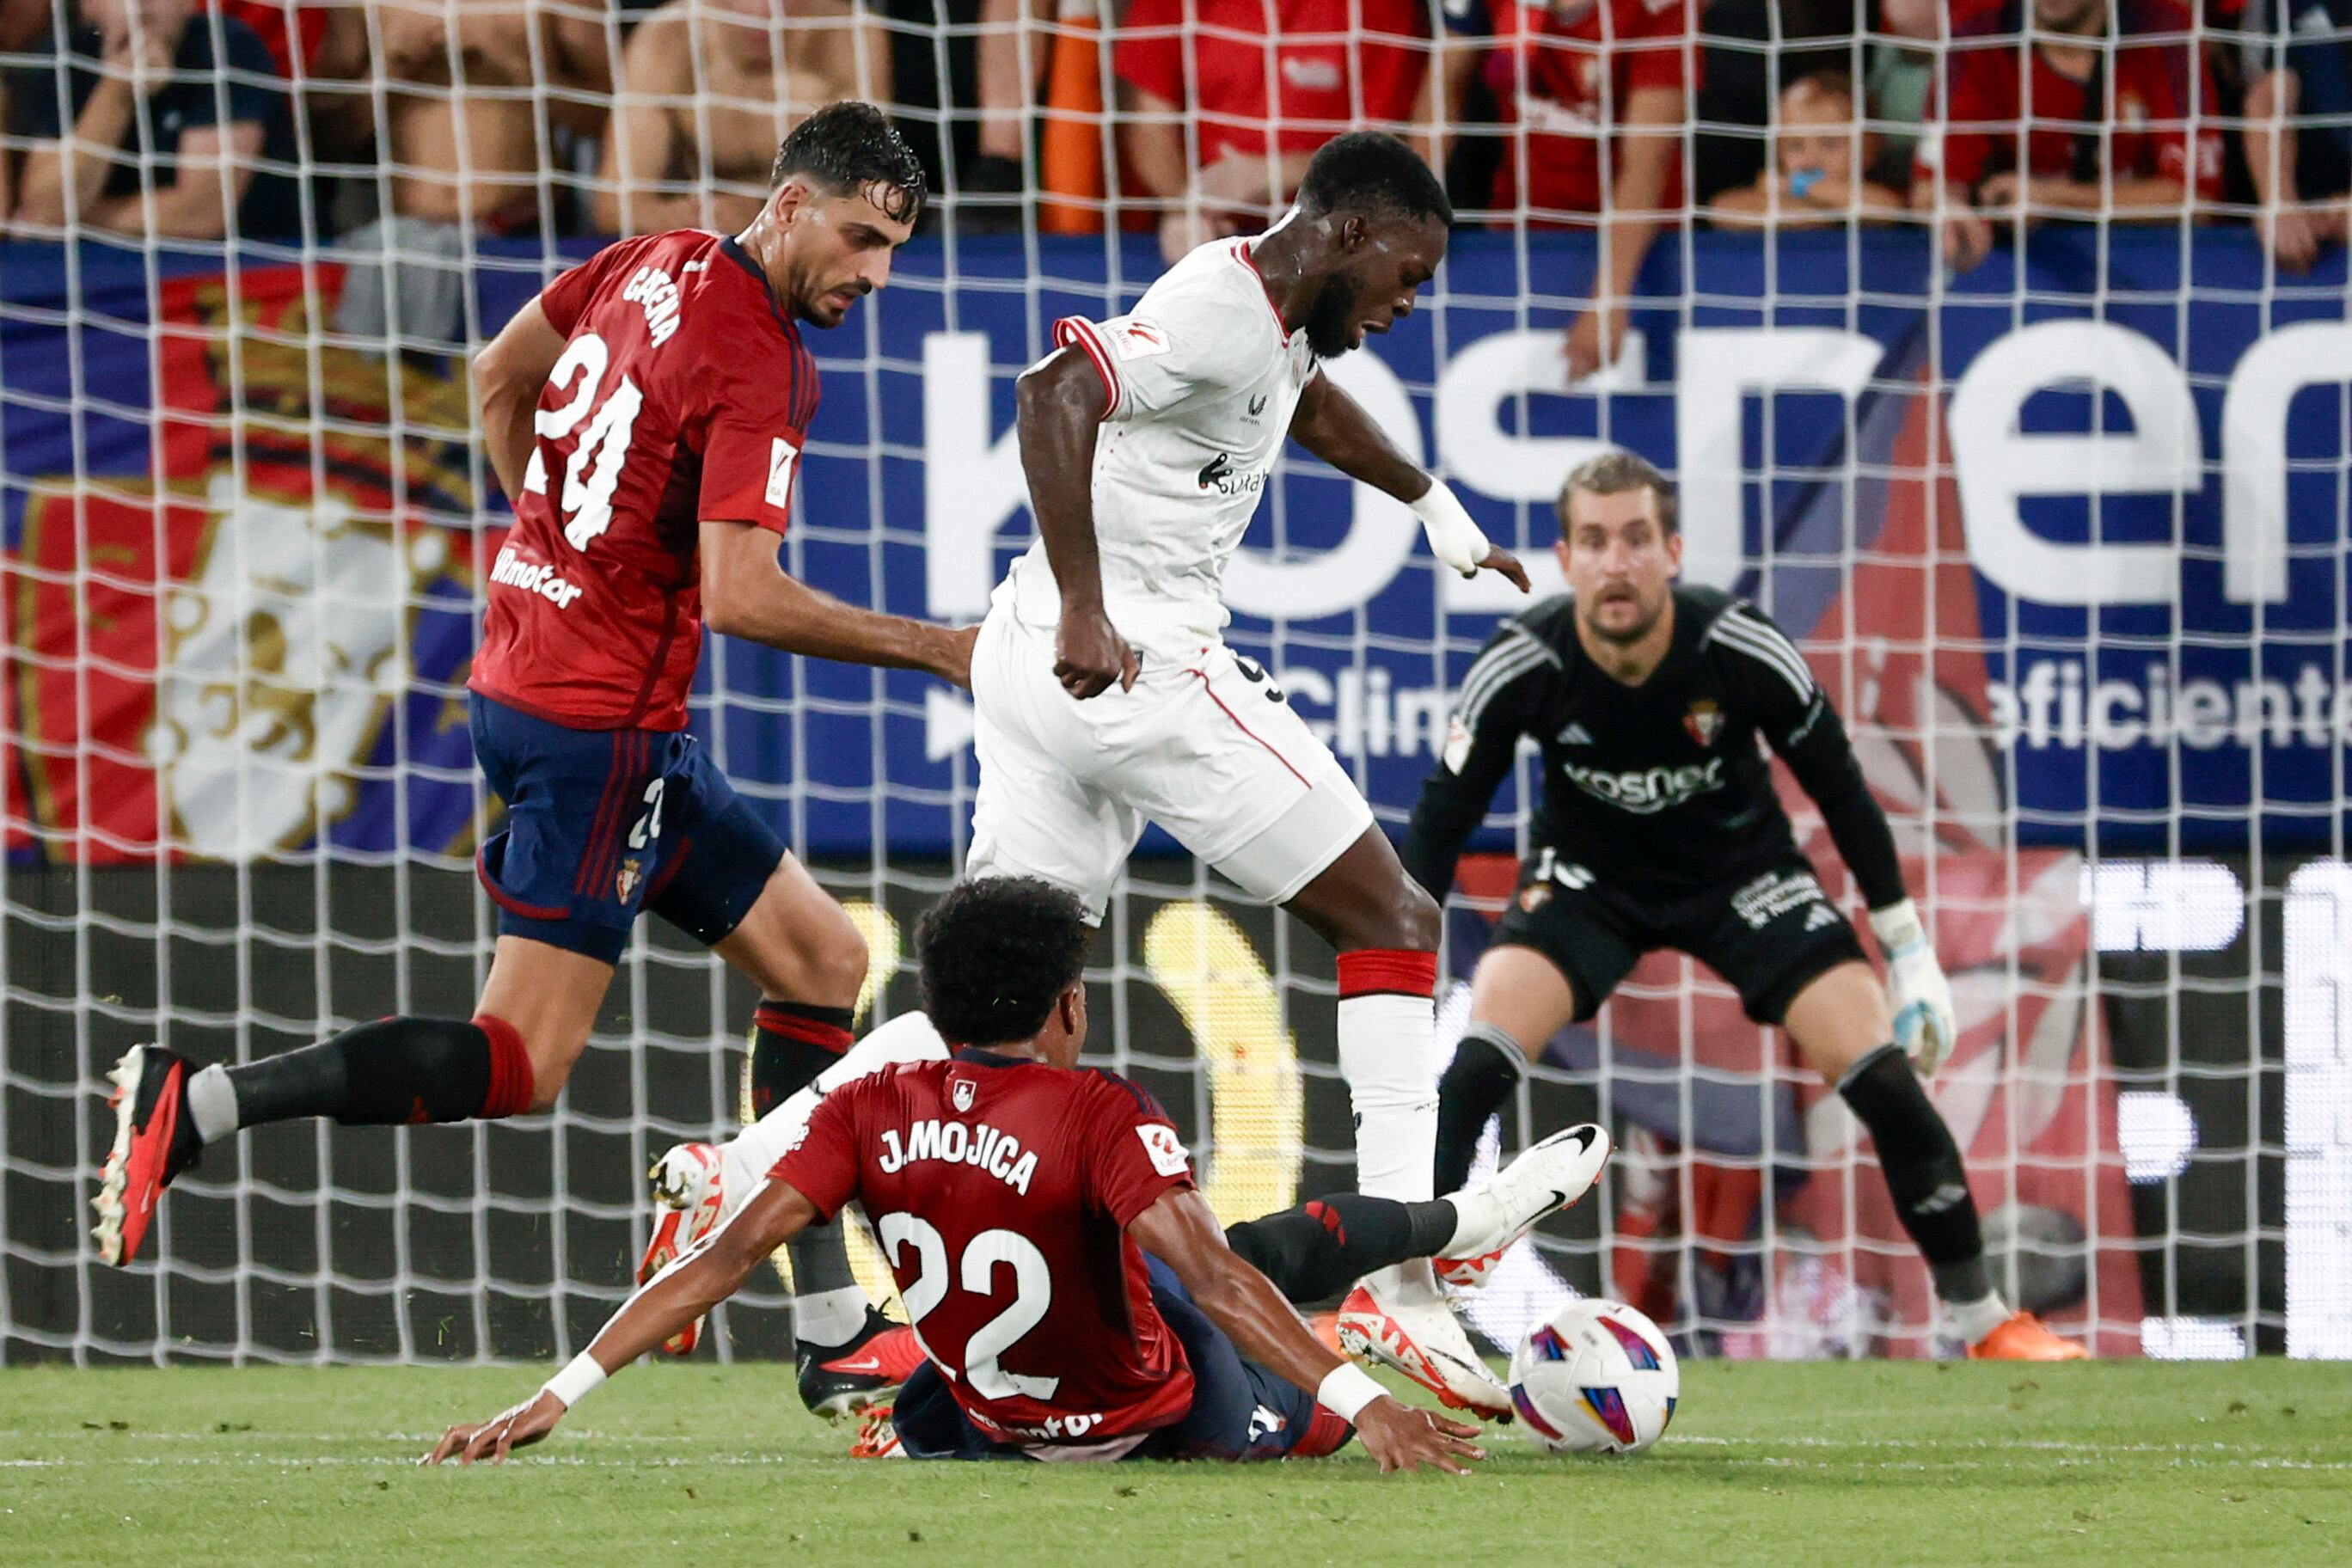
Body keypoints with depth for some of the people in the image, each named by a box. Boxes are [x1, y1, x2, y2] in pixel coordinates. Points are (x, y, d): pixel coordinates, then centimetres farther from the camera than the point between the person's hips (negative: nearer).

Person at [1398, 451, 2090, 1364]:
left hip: (1741, 872, 0)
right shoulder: (1522, 667, -25)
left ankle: (1983, 1321, 3)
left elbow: (1838, 788, -9)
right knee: (1466, 1069, -23)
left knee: (1881, 1075, -13)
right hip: (1586, 877, 0)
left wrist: (1909, 948, -5)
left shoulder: (1742, 651, -25)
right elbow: (1441, 819, -13)